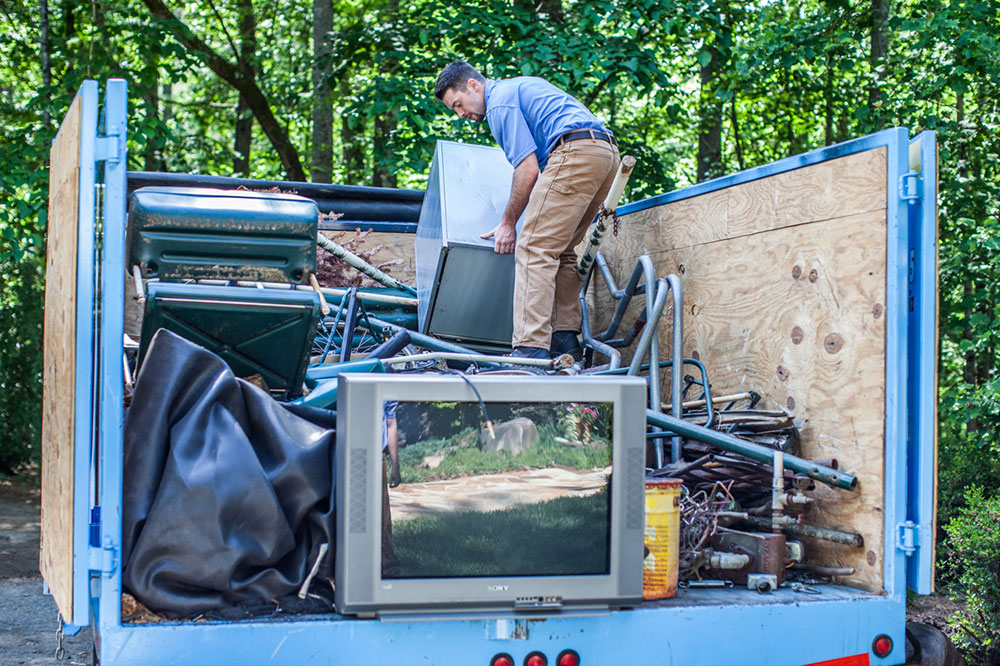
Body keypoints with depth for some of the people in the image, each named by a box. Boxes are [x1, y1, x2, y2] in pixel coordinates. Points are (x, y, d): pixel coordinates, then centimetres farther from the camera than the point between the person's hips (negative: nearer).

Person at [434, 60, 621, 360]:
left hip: (576, 153, -10)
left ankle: (530, 349, -21)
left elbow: (528, 169, -7)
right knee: (560, 251, 14)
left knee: (534, 248, -12)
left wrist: (508, 223, 2)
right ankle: (565, 340, 9)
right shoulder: (520, 85, 30)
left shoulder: (500, 101, 1)